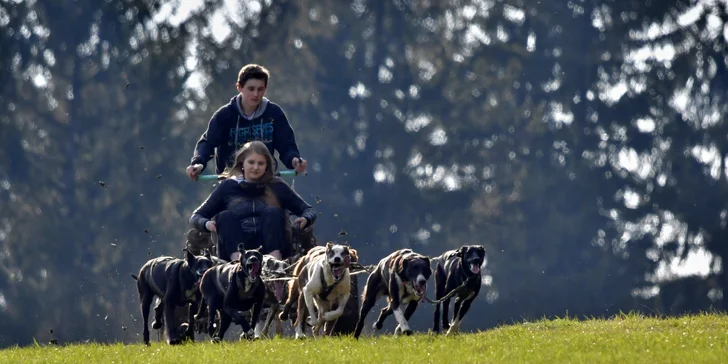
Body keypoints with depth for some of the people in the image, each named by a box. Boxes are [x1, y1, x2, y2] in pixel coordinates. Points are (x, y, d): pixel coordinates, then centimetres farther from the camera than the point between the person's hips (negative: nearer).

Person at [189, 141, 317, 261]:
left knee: (273, 212, -22)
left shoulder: (276, 186, 13)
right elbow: (196, 216, 12)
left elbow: (308, 210, 11)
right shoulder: (228, 187, 13)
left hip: (270, 247, -1)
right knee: (225, 216, -21)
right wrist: (206, 224, -13)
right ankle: (237, 259, -48)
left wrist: (305, 219, -14)